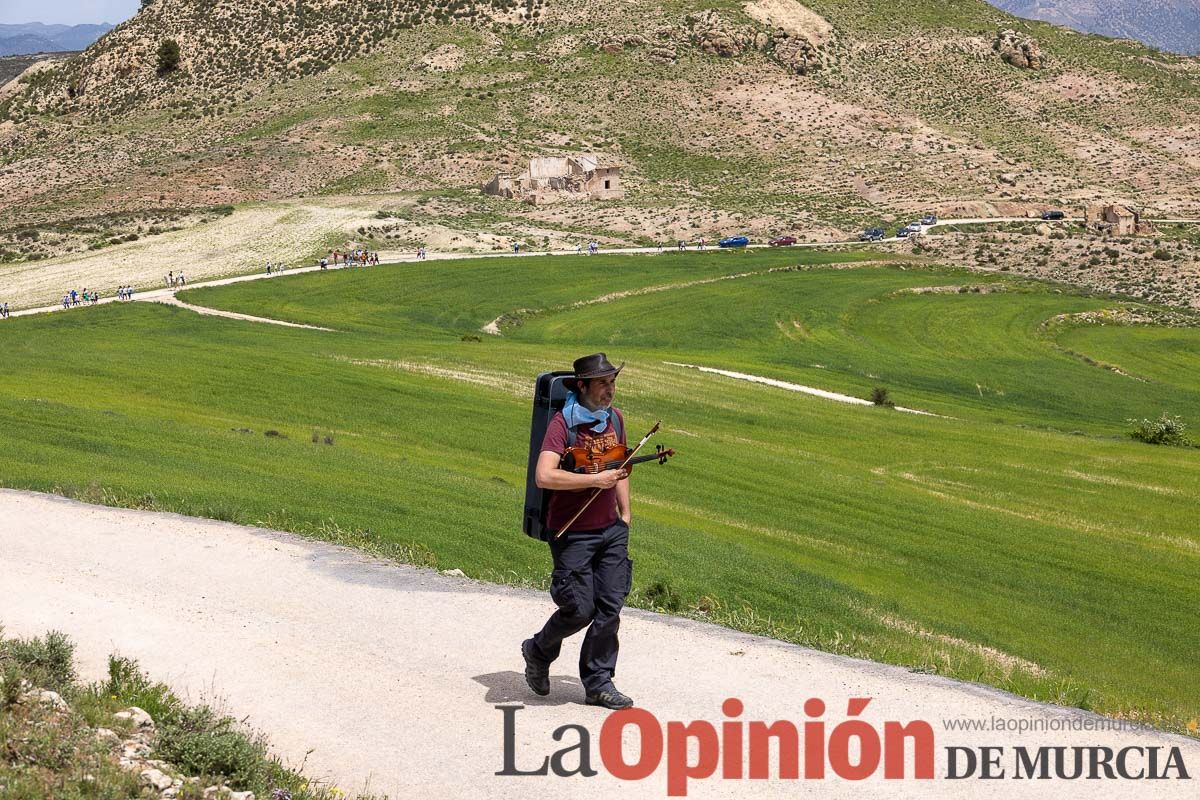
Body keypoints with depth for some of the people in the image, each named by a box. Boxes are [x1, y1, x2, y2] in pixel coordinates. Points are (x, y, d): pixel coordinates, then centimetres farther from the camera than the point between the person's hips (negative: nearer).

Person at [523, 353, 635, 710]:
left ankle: (599, 683, 14)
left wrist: (625, 513, 16)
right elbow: (544, 476, -28)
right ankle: (538, 651, 25)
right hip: (573, 533, -6)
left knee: (610, 608, 3)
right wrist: (595, 480, -26)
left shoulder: (615, 418, 7)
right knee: (580, 610, -3)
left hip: (611, 530, 6)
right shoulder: (563, 423, -16)